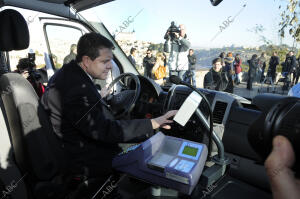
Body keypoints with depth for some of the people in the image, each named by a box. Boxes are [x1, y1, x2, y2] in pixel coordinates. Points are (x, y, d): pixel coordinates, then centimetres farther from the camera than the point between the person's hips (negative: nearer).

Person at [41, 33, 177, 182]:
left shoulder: (66, 74, 4)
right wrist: (152, 124, -33)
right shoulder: (78, 88, -31)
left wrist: (98, 97, 28)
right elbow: (104, 131, -33)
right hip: (85, 164, -10)